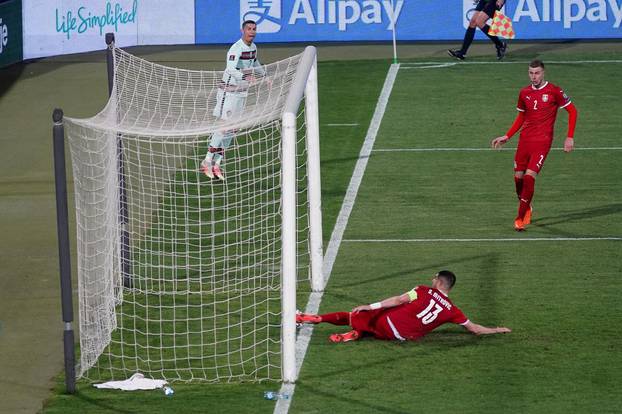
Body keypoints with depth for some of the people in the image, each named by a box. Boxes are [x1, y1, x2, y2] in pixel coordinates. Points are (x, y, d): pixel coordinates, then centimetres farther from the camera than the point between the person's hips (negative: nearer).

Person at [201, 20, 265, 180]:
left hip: (242, 92, 8)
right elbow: (231, 70, -35)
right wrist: (246, 77, -50)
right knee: (223, 127, -10)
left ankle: (217, 164, 12)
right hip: (229, 91, -8)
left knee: (232, 130, 7)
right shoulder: (236, 49, -20)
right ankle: (207, 162, -1)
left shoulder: (253, 47, 7)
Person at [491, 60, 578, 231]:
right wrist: (506, 137, 16)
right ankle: (526, 209, 30)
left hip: (542, 141, -5)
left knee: (529, 176, -16)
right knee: (518, 176, 4)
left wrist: (570, 137, -6)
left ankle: (521, 217, -8)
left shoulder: (554, 91, -6)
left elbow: (572, 111, 0)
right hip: (524, 139, 5)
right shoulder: (524, 93, 8)